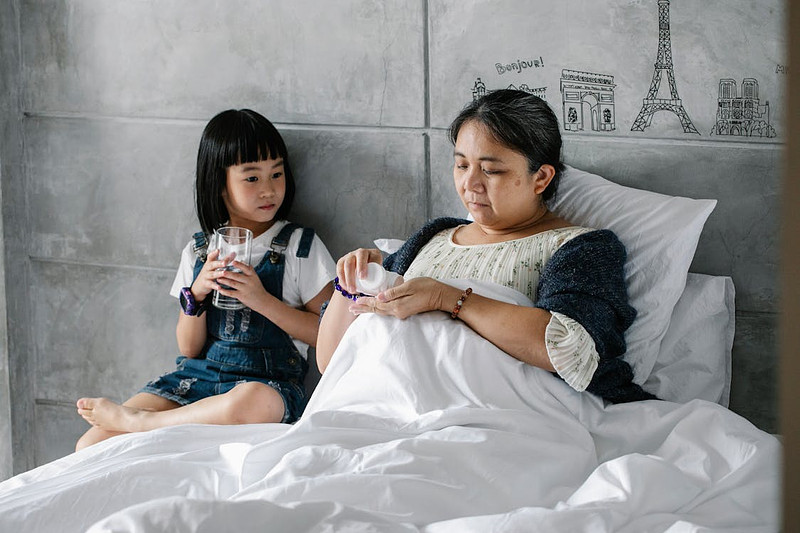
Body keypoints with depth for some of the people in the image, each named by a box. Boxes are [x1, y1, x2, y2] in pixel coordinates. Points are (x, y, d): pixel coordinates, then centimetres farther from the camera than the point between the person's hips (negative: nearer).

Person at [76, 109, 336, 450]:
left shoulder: (300, 247, 2)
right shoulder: (199, 250, 11)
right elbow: (189, 348, 10)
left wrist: (261, 299, -15)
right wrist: (196, 294, -9)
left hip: (266, 382, -2)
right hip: (197, 375, 2)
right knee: (90, 447, -21)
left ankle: (133, 420, -24)